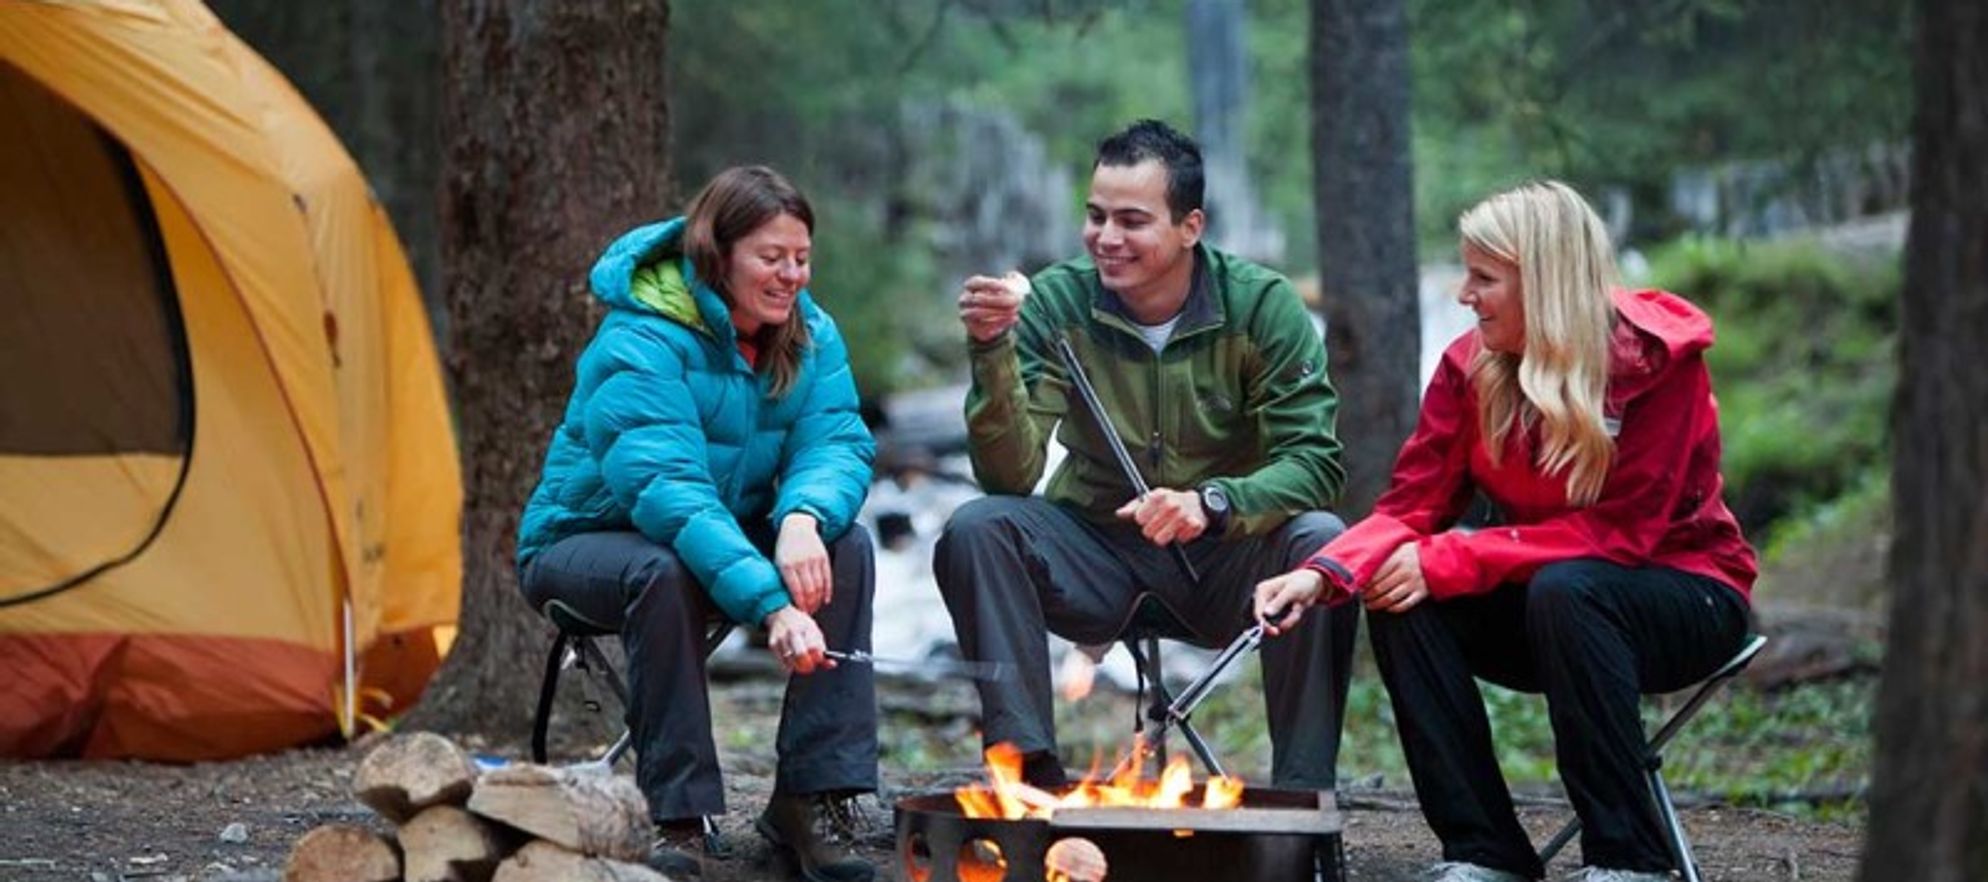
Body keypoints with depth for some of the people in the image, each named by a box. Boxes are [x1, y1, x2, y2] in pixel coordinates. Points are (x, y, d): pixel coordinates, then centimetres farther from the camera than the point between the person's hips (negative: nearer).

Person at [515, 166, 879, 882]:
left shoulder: (809, 336, -5)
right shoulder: (642, 343, -27)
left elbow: (835, 444, -16)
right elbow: (667, 489, -38)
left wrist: (804, 517, -42)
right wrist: (772, 606, -47)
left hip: (727, 533, 6)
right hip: (588, 544, -6)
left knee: (845, 546, -21)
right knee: (666, 573, -39)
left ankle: (809, 800, -21)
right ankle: (678, 821, -33)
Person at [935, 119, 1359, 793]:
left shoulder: (1263, 307, -9)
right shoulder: (1056, 304, -7)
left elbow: (1314, 464, -17)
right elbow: (1011, 476, -14)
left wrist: (1211, 502, -36)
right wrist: (993, 351, -29)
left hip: (1223, 558, -1)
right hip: (1094, 552, 1)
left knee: (1321, 542, -30)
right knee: (976, 530, -25)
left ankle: (1303, 792, -22)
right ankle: (1031, 773, -25)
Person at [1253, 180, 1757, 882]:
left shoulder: (1659, 361, -19)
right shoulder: (1472, 365, -4)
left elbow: (1619, 532, -24)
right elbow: (1411, 508, -7)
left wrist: (1449, 560, -29)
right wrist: (1323, 575, -28)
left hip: (1682, 596, -5)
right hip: (1539, 601, 5)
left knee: (1564, 589, -36)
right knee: (1401, 604, -21)